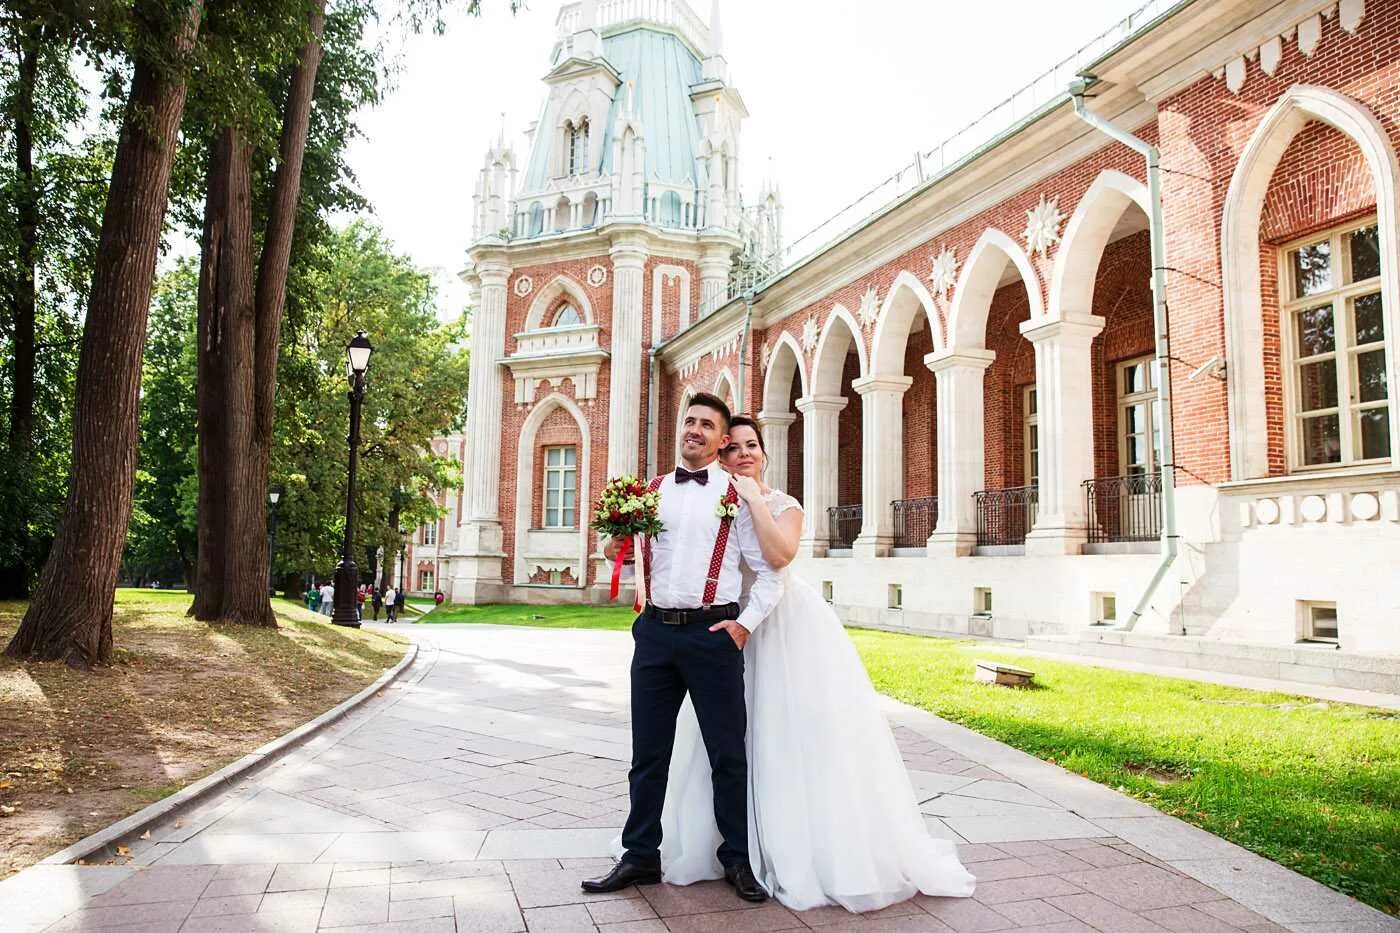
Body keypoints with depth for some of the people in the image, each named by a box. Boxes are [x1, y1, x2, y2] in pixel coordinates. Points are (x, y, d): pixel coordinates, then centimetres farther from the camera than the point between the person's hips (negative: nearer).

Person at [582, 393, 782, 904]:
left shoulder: (738, 494, 0)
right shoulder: (650, 490, 11)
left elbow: (770, 571, 0)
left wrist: (746, 623, -8)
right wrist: (616, 547, -2)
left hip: (713, 633, -3)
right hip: (655, 632, 4)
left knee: (728, 752, 7)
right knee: (648, 752, 11)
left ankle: (737, 859, 24)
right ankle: (640, 856, 26)